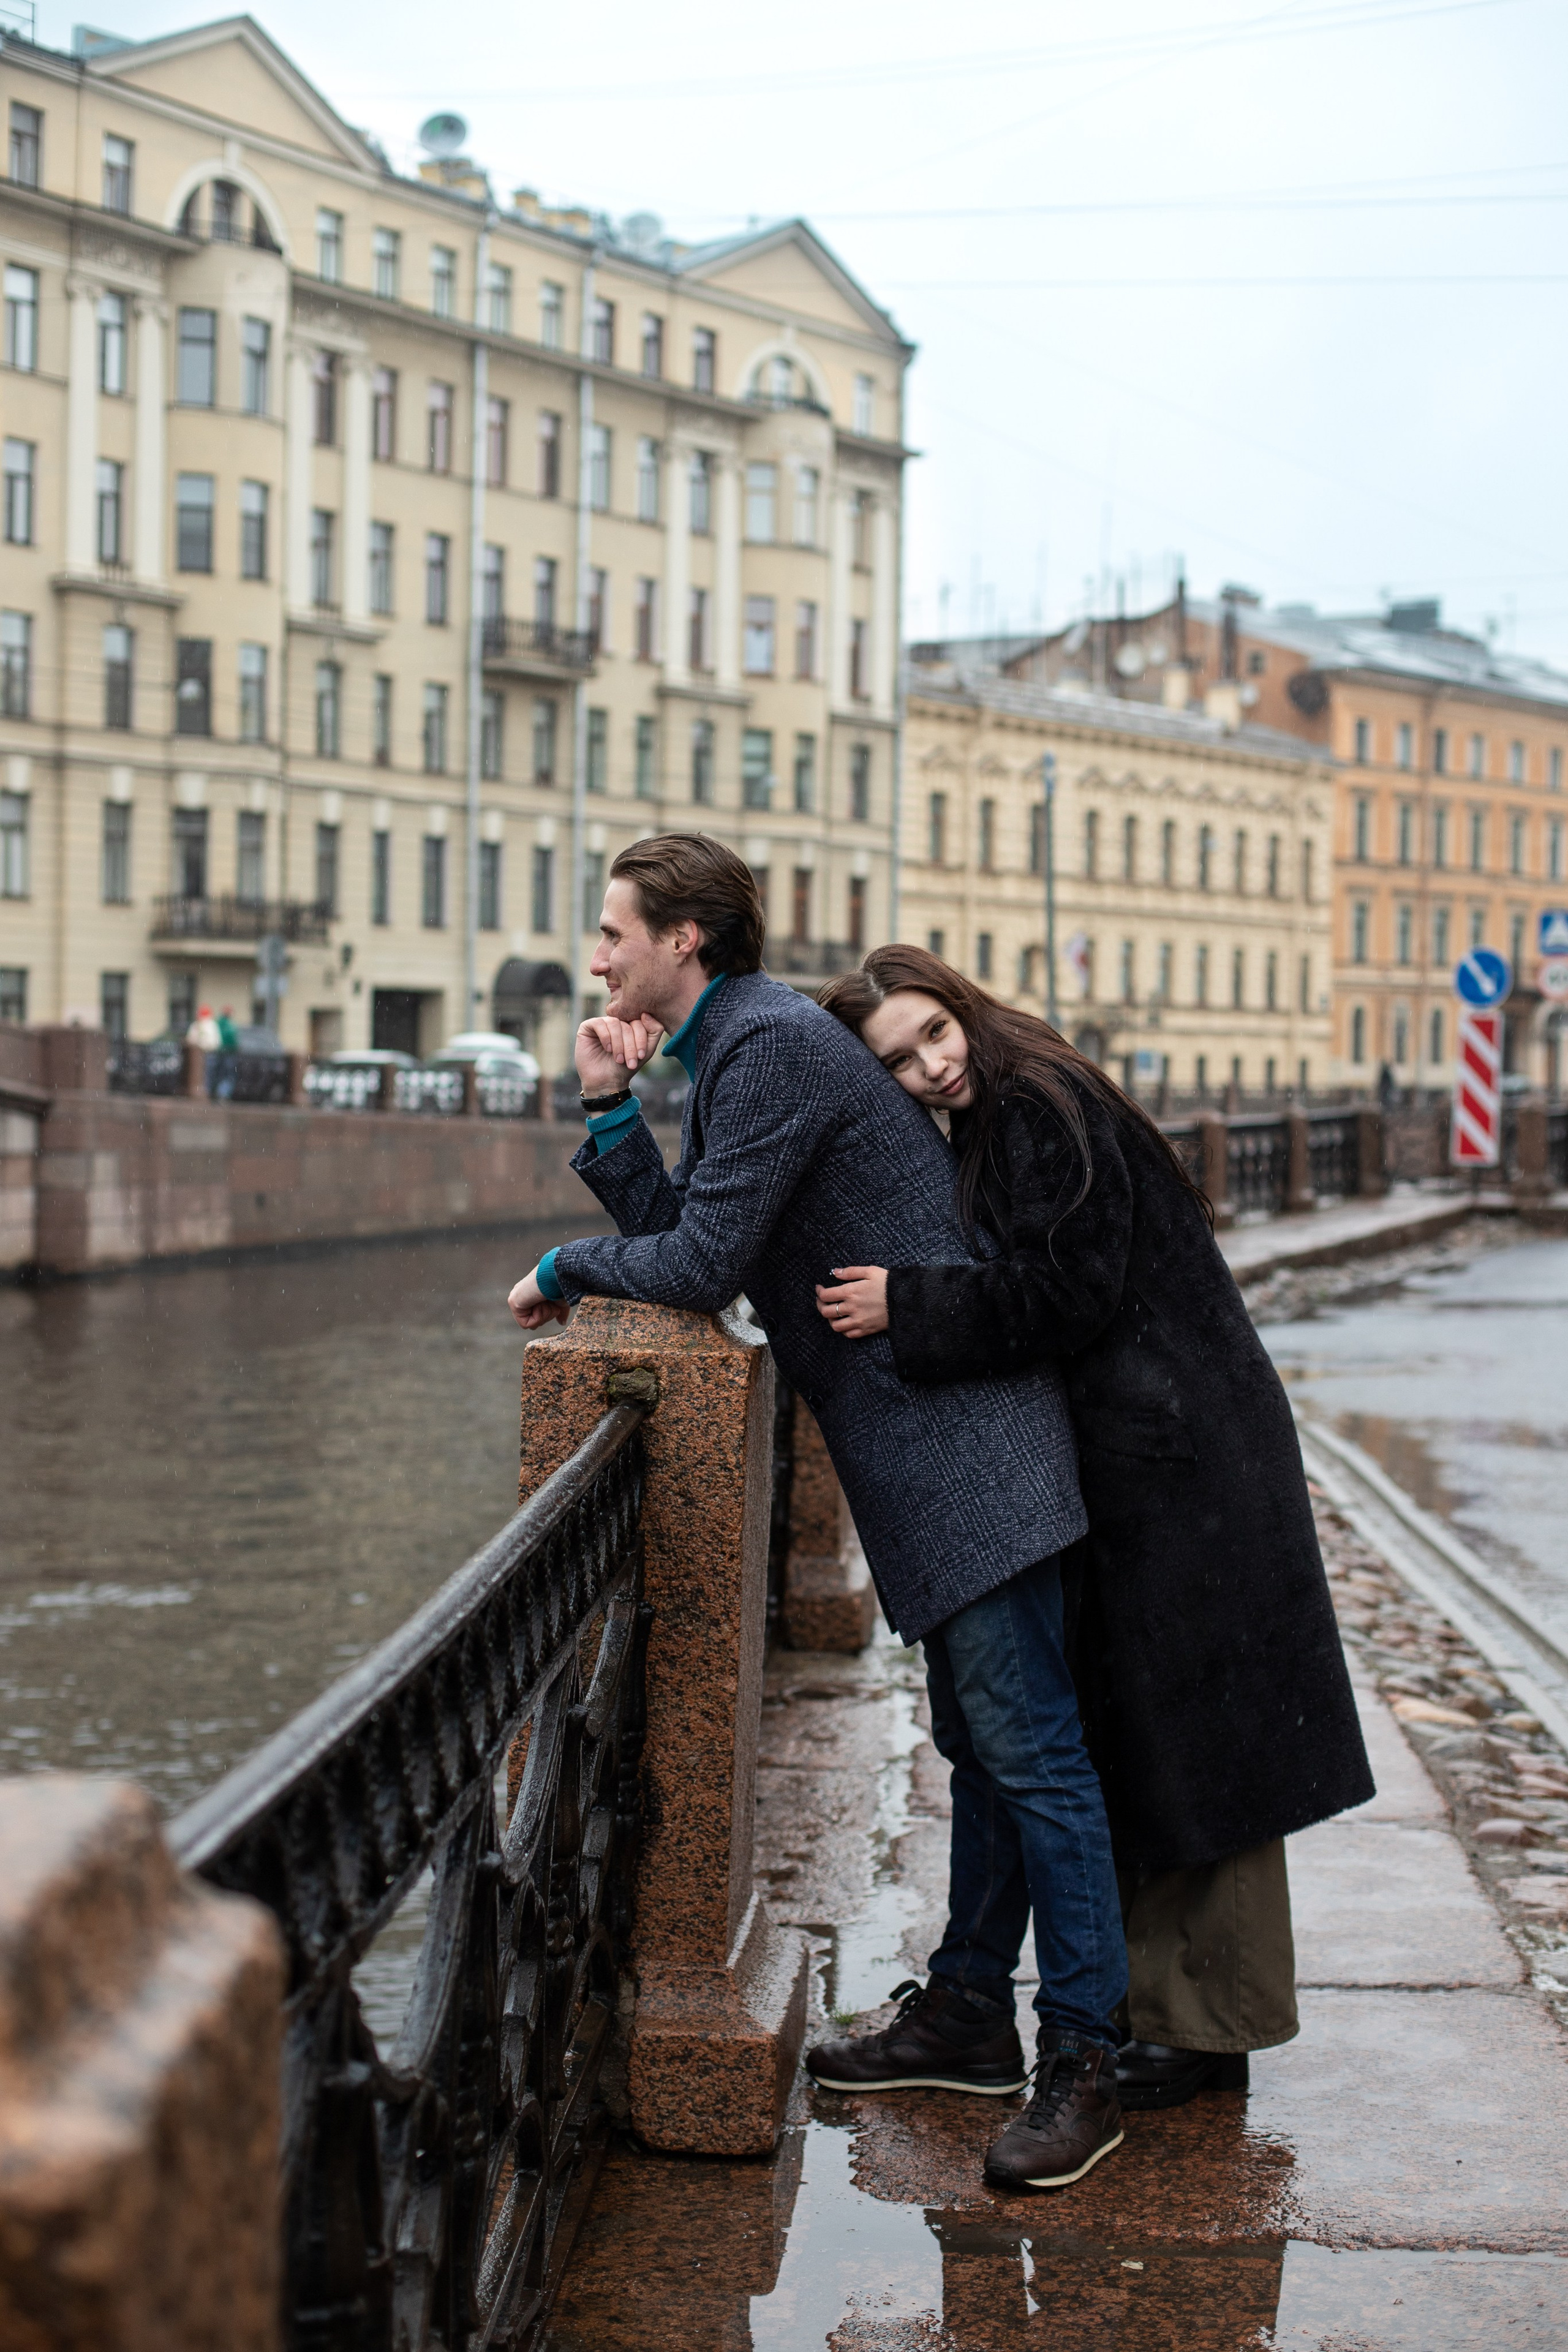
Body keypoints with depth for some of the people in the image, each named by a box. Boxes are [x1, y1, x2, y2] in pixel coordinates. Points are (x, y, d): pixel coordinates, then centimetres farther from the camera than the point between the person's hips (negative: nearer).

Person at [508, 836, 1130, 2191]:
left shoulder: (773, 1043, -15)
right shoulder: (733, 1049, 18)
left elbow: (701, 1264, -18)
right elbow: (680, 1235, 15)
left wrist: (565, 1268, -1)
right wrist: (611, 1110, 6)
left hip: (962, 1434, -11)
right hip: (922, 1443, 11)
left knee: (1026, 1743, -8)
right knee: (983, 1739, 16)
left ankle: (1084, 2062, -4)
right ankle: (969, 2018, 25)